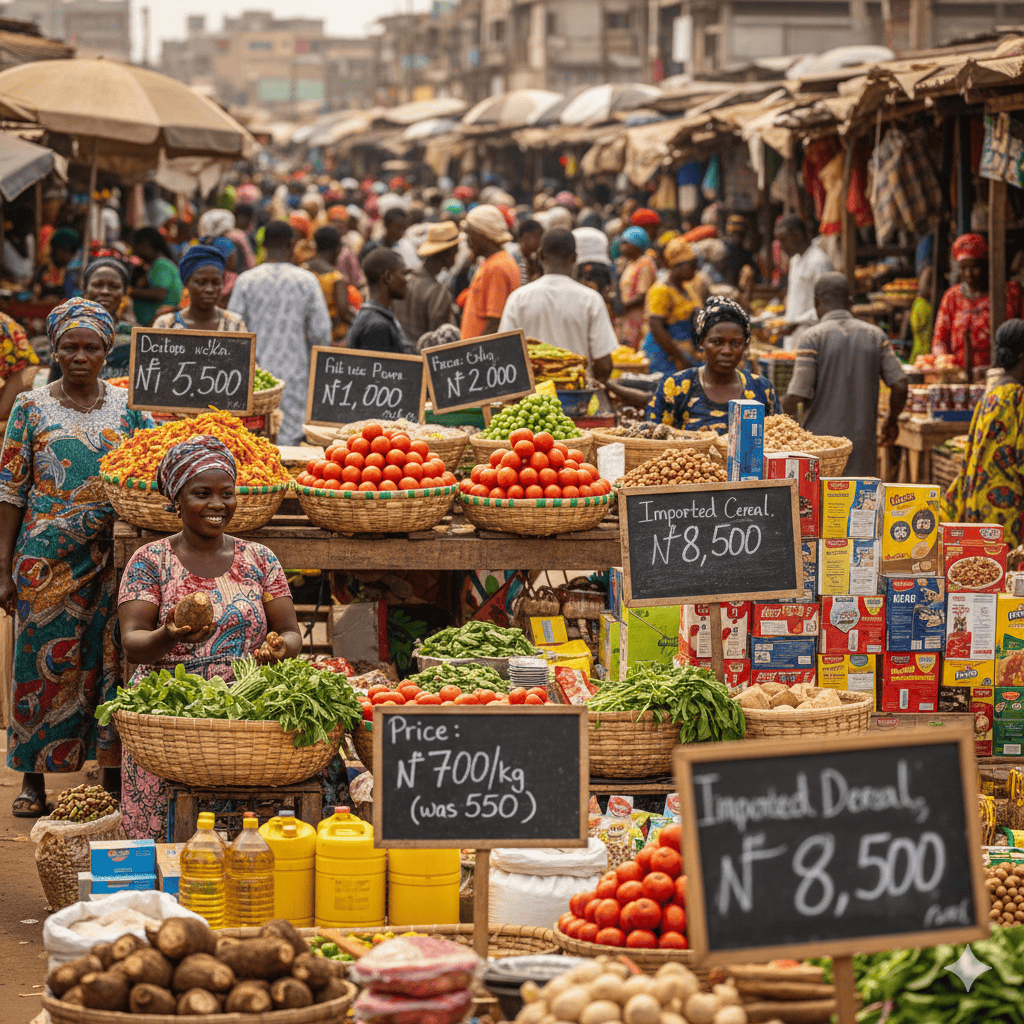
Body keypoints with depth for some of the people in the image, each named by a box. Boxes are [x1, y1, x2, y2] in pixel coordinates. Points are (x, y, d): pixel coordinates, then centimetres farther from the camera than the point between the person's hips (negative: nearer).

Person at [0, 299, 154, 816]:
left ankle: (113, 775, 10)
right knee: (45, 659, 0)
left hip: (110, 556, 2)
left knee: (110, 658, 2)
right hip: (47, 556, -1)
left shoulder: (127, 406, 8)